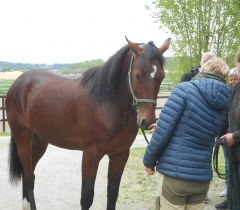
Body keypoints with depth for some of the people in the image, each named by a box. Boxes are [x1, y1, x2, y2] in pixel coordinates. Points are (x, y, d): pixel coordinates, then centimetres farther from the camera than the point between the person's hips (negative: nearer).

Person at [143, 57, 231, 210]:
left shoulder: (185, 89, -11)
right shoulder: (223, 104, 7)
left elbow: (163, 131, -15)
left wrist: (149, 161, -2)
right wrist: (158, 127, 25)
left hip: (175, 173, -5)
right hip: (202, 177, 5)